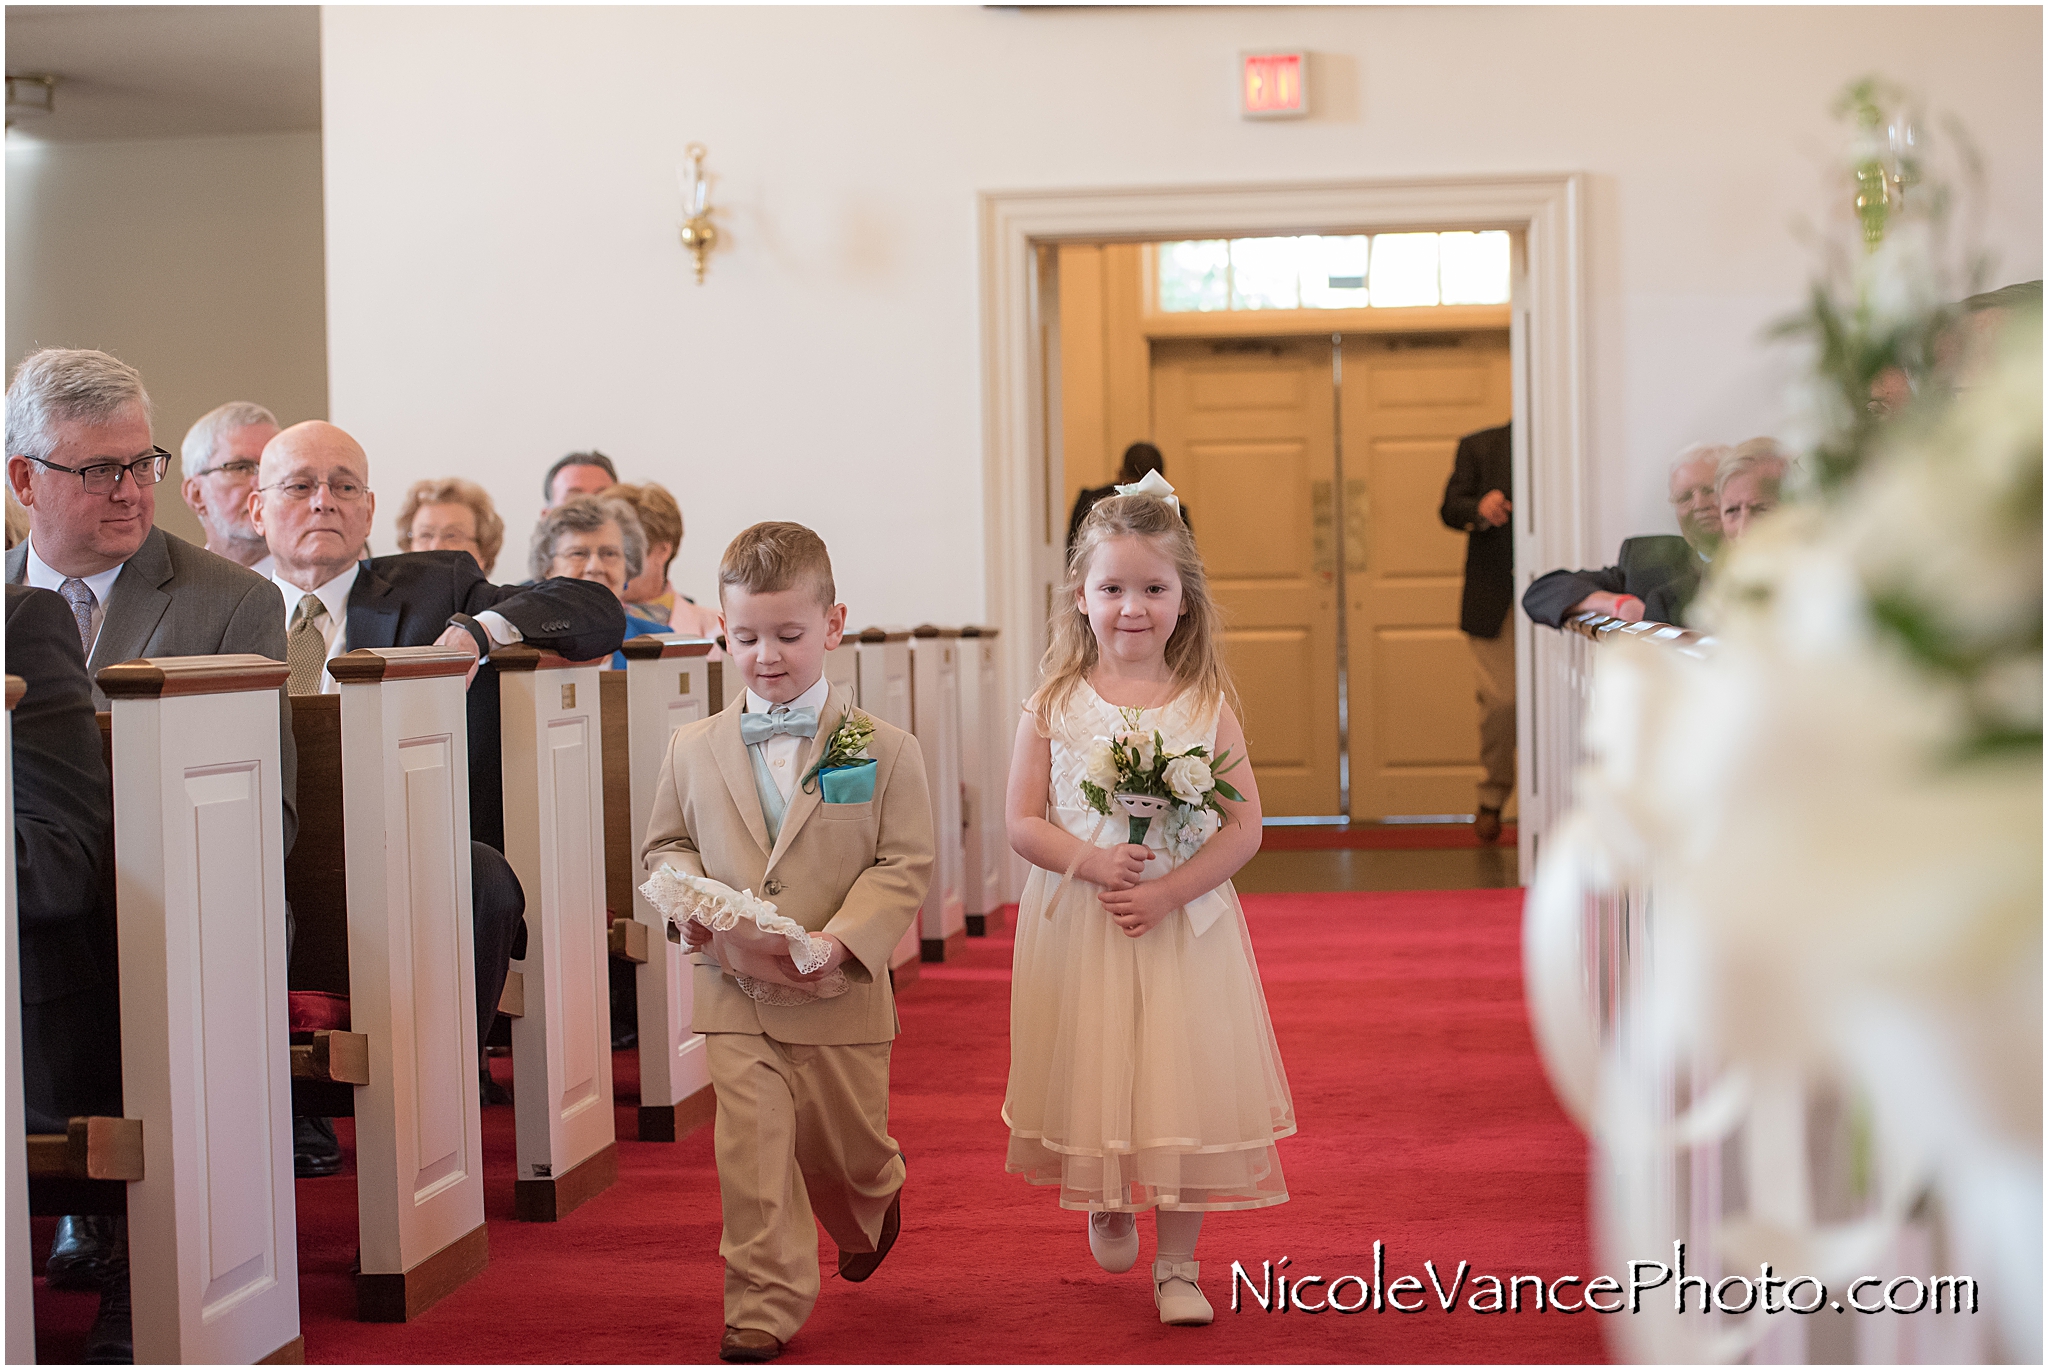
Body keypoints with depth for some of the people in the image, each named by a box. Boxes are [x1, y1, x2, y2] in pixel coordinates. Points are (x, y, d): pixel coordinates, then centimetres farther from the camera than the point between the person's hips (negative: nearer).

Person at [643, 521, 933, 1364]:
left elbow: (904, 865, -7)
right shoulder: (694, 748, 3)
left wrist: (842, 938, -21)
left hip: (840, 991, -1)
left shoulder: (884, 749, -5)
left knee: (844, 1148, 15)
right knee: (751, 1150, -6)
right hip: (733, 993, 1)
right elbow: (667, 843, 14)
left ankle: (871, 1209, 49)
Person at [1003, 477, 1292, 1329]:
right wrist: (1092, 861, -19)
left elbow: (1244, 828, -4)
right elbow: (1023, 823, -2)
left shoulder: (1207, 706, -2)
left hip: (1185, 928, 0)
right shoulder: (1053, 706, -1)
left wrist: (1167, 891, -16)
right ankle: (1105, 1207, 40)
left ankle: (1178, 1265, 14)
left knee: (1184, 1086, 1)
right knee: (1089, 1079, 10)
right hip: (1077, 929, 0)